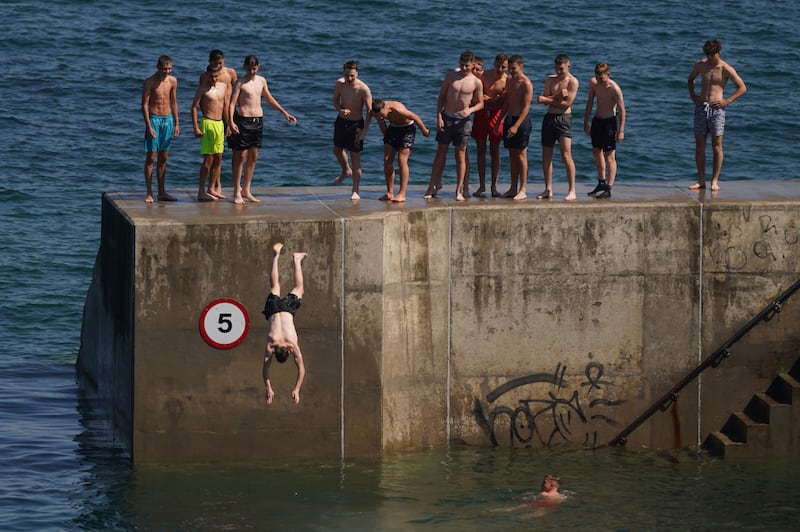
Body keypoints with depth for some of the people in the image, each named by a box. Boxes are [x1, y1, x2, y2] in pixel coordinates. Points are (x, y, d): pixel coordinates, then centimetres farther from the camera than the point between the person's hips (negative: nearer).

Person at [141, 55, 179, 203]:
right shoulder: (150, 82, -10)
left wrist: (176, 123, 11)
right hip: (154, 119, -5)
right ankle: (149, 193, -3)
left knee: (163, 158, 8)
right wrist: (149, 126, -17)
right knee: (151, 157, -5)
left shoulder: (172, 81, 5)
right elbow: (144, 105, -11)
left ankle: (162, 192, 13)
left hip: (168, 120, 5)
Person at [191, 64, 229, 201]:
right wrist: (196, 127, -14)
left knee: (218, 158, 7)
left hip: (220, 124, 7)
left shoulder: (222, 86, 12)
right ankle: (201, 192, -7)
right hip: (208, 123, -7)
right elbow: (194, 107, -7)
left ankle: (210, 190, 14)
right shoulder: (202, 88, -6)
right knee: (208, 158, -9)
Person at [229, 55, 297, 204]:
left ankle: (246, 190, 17)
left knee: (253, 156, 8)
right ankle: (237, 192, 1)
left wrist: (285, 113, 26)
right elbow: (232, 103, -13)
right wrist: (231, 121, -27)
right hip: (243, 120, -6)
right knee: (240, 156, -3)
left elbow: (269, 99, 24)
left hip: (258, 120, 6)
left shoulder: (261, 81, 11)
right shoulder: (240, 83, -7)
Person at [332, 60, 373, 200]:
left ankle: (355, 191, 1)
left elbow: (369, 111, -21)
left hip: (356, 124, -5)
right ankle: (346, 171, 53)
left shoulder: (363, 89, -24)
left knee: (355, 156, -5)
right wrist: (340, 109, -18)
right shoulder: (340, 83, -10)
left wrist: (365, 130, -28)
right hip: (341, 121, 5)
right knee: (337, 149, 23)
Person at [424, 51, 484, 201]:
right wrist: (439, 116, -5)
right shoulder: (450, 76, 1)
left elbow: (480, 103, 4)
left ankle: (459, 190, 3)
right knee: (441, 151, 7)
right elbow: (441, 97, 4)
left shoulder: (476, 82, -2)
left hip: (463, 120, -1)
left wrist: (470, 110, -17)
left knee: (460, 154, -1)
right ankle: (434, 185, 15)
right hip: (446, 118, 1)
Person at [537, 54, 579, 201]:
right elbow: (544, 99, 3)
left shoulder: (572, 81, -4)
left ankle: (572, 191, -10)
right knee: (546, 156, 6)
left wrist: (548, 100, -7)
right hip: (549, 117, 6)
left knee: (566, 155, -12)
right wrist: (558, 95, -14)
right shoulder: (550, 79, 12)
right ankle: (548, 190, 13)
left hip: (563, 118, -6)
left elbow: (567, 103, -12)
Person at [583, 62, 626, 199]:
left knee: (609, 156, -9)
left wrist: (621, 131, -21)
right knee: (596, 152, 18)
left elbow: (622, 110, -18)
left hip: (609, 121, -7)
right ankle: (601, 183, 34)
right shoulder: (593, 83, -2)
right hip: (597, 120, 7)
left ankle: (608, 189, -9)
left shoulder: (614, 89, -21)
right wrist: (585, 122, 12)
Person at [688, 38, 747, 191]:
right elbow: (691, 79, 26)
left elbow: (742, 88, 0)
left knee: (717, 145, -2)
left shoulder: (726, 69, -5)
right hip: (701, 107, 4)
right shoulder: (700, 65, 7)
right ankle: (701, 180, 9)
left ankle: (715, 181, 1)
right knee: (699, 145, 3)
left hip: (716, 108, -4)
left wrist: (727, 101, -8)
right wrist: (692, 95, 11)